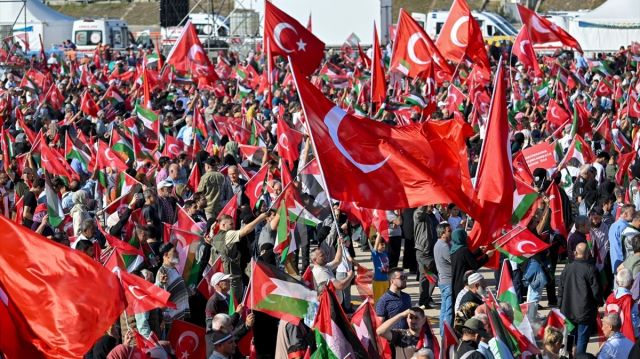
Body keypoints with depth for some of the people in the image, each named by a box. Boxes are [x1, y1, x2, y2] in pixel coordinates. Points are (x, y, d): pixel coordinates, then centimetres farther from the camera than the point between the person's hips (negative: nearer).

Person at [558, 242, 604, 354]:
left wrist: (561, 306, 19)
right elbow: (597, 291, -12)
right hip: (585, 312, -5)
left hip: (568, 312, 5)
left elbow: (560, 289, 8)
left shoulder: (567, 268, 1)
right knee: (582, 339, 1)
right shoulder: (591, 269, -14)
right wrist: (600, 302, 9)